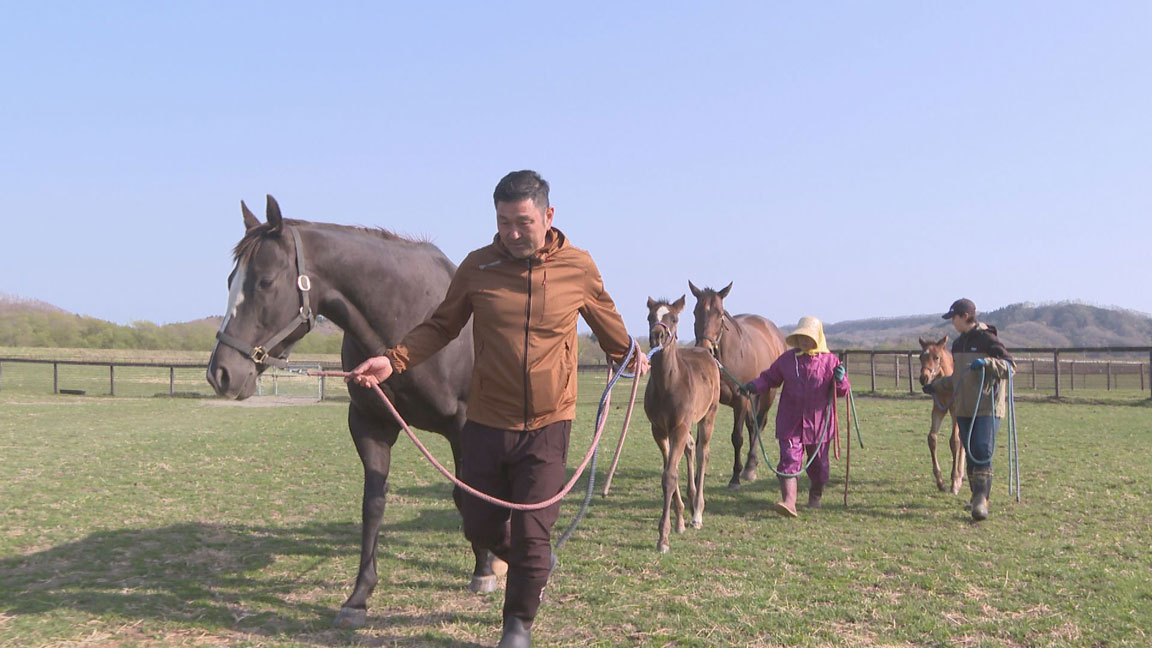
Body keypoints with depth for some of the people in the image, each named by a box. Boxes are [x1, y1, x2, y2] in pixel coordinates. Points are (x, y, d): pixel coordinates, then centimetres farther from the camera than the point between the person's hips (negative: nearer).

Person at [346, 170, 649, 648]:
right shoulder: (477, 267, -3)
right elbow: (440, 326, 5)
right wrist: (393, 360, -9)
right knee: (480, 525, 12)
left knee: (531, 534, 1)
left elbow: (604, 318, 16)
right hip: (486, 423, 2)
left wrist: (627, 354, 31)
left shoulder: (578, 267, -3)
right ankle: (536, 563, 44)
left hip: (547, 425, -1)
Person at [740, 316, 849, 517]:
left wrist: (840, 380, -20)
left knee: (818, 463, 13)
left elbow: (842, 391, 2)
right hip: (790, 422, 0)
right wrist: (754, 385, -6)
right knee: (789, 460, -11)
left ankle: (816, 496, 38)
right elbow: (770, 377, 12)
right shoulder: (787, 358, 2)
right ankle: (788, 502, -17)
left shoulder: (830, 360, -1)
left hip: (819, 423, 0)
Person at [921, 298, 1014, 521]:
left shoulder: (987, 339, -7)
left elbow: (1010, 365, -11)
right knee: (970, 454, 8)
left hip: (987, 407, -7)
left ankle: (981, 500, -14)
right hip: (963, 408, 7)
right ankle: (977, 497, 16)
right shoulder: (958, 344, 16)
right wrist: (936, 385, 30)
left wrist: (987, 363, -26)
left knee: (982, 452, -14)